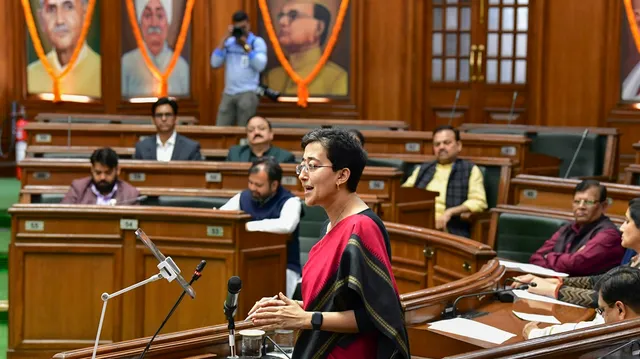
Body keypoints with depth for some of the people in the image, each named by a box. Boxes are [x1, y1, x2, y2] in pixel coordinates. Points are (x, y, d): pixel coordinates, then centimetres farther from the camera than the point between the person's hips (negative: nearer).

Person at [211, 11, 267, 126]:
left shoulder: (257, 42, 2)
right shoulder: (228, 42, 14)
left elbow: (260, 66, -12)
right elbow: (215, 63, 3)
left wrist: (245, 45, -13)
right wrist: (224, 39, -2)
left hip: (247, 93, -4)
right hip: (228, 93, 4)